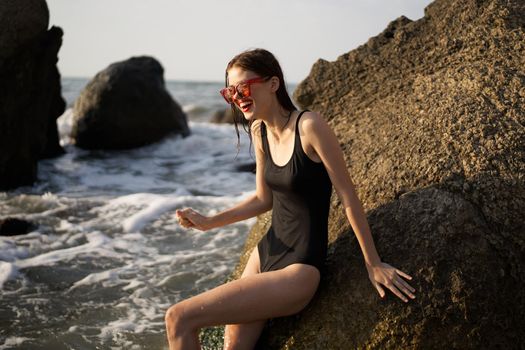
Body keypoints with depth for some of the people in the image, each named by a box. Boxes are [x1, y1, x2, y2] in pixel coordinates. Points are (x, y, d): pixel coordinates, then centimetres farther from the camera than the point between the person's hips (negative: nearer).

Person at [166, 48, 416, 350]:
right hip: (267, 251, 7)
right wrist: (209, 222, 7)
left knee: (179, 319, -14)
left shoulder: (309, 126, -19)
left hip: (300, 268, -7)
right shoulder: (259, 131, 4)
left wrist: (373, 264, -9)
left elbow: (348, 196, -15)